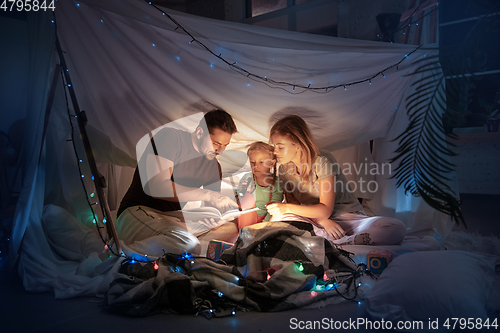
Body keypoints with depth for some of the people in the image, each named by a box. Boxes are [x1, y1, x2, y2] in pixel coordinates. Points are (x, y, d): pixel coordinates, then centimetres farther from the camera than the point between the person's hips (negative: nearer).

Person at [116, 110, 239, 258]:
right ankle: (124, 250, -15)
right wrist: (207, 194, -24)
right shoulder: (169, 137, -9)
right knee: (187, 245, -36)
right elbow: (155, 186, -22)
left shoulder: (213, 166, 12)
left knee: (231, 229, -9)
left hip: (173, 218, 8)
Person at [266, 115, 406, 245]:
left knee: (397, 228, -31)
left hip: (349, 218, -3)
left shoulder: (323, 162, -15)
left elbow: (325, 210, -17)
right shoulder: (284, 169, 2)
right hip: (315, 222, 3)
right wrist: (322, 221, -16)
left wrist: (287, 208, -22)